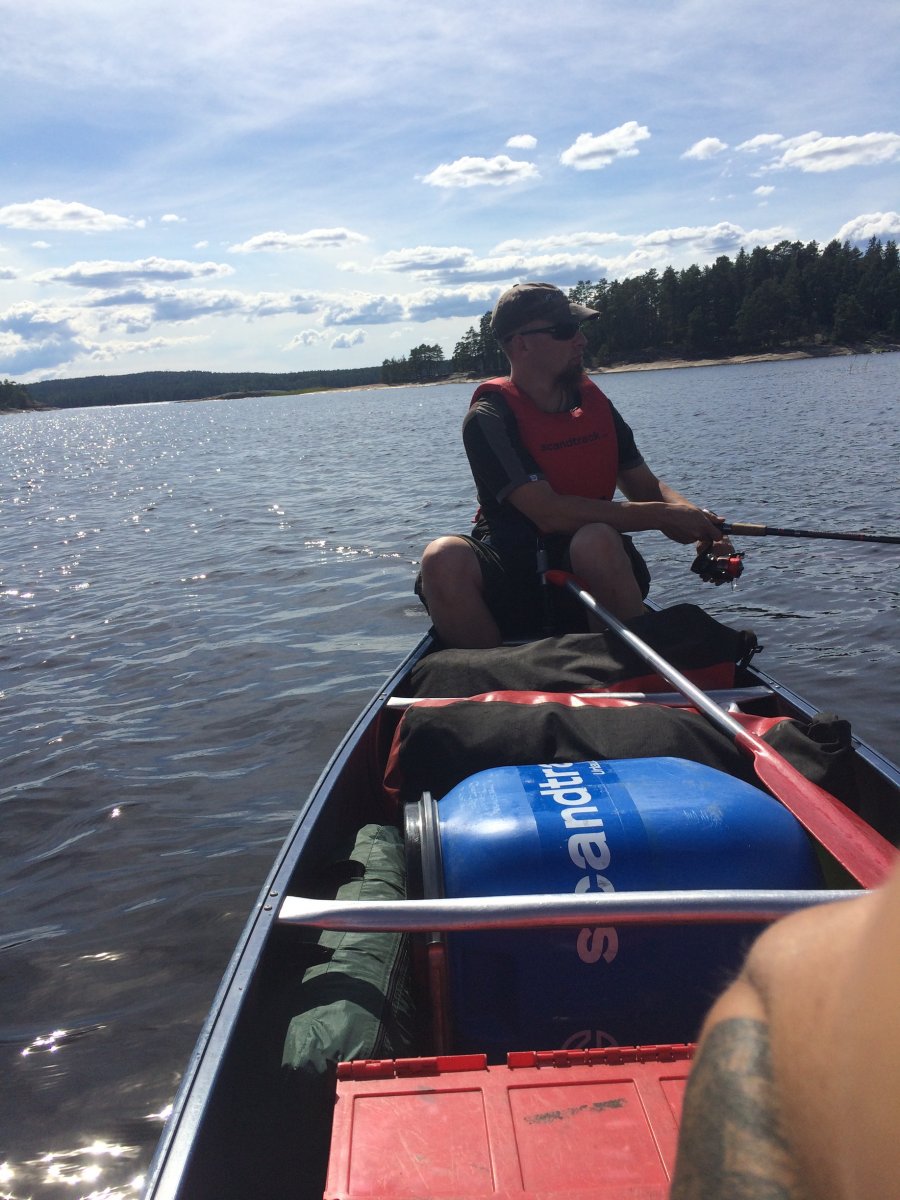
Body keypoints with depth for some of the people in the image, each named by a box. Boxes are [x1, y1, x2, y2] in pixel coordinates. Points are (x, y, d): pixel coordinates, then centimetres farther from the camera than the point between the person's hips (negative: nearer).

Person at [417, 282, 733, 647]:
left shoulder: (593, 403, 8)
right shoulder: (488, 418, -10)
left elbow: (648, 488, 12)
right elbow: (549, 514, -20)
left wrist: (697, 521, -10)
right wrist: (663, 516, -17)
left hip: (591, 568, 3)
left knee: (595, 540, -33)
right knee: (444, 557, -33)